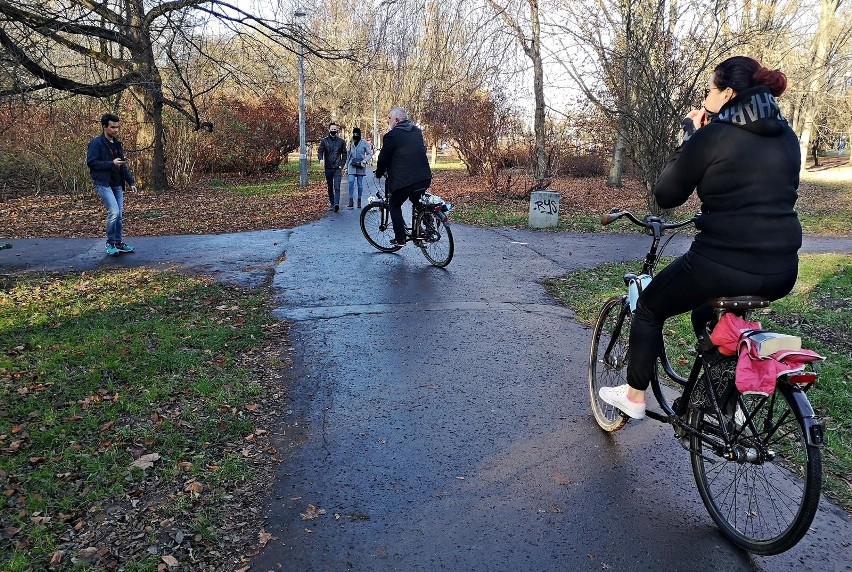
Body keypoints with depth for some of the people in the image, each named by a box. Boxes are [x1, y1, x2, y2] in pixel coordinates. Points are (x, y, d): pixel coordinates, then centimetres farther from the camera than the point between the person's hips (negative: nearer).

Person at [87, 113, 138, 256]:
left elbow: (123, 166, 21)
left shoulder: (117, 144, 16)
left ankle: (118, 243, 19)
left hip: (117, 184, 8)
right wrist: (111, 163, -19)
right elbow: (91, 162, -14)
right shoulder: (96, 143, -7)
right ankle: (110, 244, -1)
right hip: (104, 183, -7)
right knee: (113, 212, -17)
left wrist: (131, 182, 14)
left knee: (120, 215, 7)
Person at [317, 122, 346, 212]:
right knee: (330, 188, 10)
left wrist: (341, 165, -1)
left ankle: (336, 204, -25)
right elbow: (320, 151, 1)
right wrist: (321, 159, -21)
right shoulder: (324, 140, 5)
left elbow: (344, 154, 10)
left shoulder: (341, 141, 5)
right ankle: (331, 204, 20)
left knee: (337, 187, -14)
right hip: (328, 168, 2)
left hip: (337, 168, -2)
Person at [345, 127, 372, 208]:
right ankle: (351, 200, -10)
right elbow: (348, 154, 18)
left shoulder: (364, 143, -1)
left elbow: (369, 153, 0)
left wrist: (364, 161, -14)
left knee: (360, 183, 3)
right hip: (352, 165, 2)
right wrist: (346, 165, 15)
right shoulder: (351, 143, 10)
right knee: (351, 182, -11)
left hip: (360, 166, -2)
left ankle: (359, 200, 13)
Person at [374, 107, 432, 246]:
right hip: (424, 178, 6)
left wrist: (379, 174, 15)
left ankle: (400, 238, 12)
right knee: (417, 201, 30)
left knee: (395, 206, 14)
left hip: (404, 179, -6)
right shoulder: (417, 131, 13)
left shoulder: (392, 135, -8)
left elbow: (384, 158, -4)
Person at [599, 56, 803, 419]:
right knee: (709, 308, 35)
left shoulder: (712, 137, -10)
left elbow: (666, 196, -2)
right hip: (781, 272, 7)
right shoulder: (787, 137, 10)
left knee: (649, 307, 17)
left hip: (724, 267, -7)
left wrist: (690, 137, 5)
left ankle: (634, 396, 26)